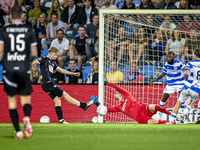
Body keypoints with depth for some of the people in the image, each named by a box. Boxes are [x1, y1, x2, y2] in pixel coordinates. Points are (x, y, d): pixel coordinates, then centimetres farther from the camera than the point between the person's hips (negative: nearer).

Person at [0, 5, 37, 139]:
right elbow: (34, 53, 4)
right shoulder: (29, 30, 4)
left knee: (12, 101, 7)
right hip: (24, 70, 0)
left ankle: (18, 131, -2)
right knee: (26, 99, 5)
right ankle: (27, 118, -28)